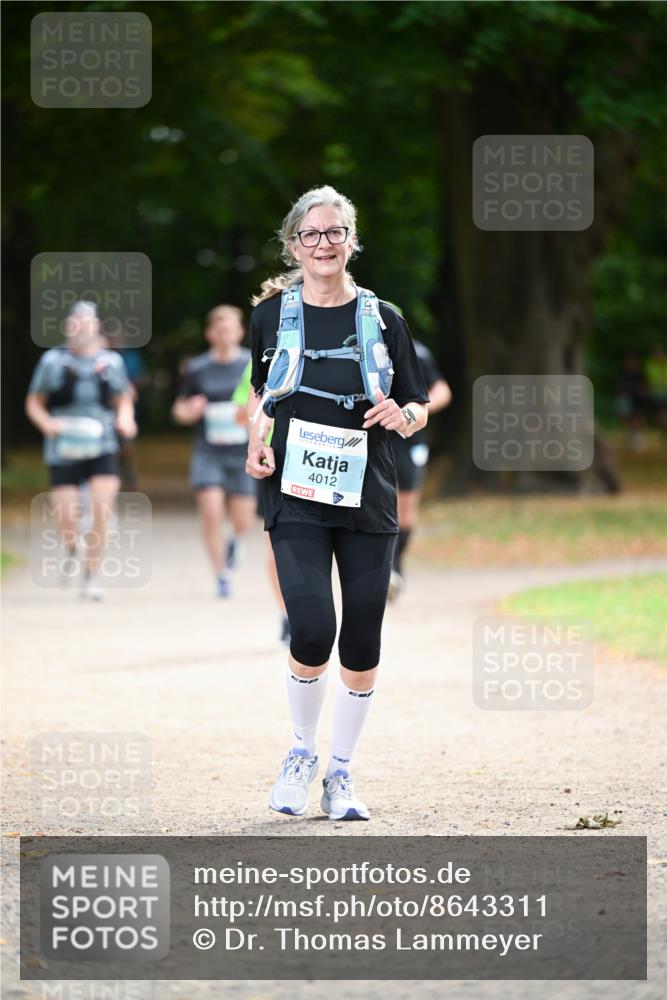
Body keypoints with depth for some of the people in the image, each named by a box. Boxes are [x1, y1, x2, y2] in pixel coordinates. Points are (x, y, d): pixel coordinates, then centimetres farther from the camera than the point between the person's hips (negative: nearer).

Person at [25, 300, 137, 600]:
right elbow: (33, 403, 7)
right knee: (67, 521, -6)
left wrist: (125, 418, -4)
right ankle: (71, 551, 32)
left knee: (102, 511, -16)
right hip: (63, 451, -1)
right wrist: (47, 423, -12)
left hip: (102, 449, 1)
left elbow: (124, 398, 18)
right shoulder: (52, 361, 1)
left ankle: (91, 576, -1)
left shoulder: (111, 362, 5)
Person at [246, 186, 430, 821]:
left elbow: (419, 409, 10)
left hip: (367, 501, 2)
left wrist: (403, 417, -12)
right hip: (296, 500, -2)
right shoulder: (271, 315, 4)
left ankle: (341, 774, 19)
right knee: (311, 631, -16)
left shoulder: (382, 319, 5)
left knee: (362, 643, 2)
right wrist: (256, 449, 1)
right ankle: (301, 752, 9)